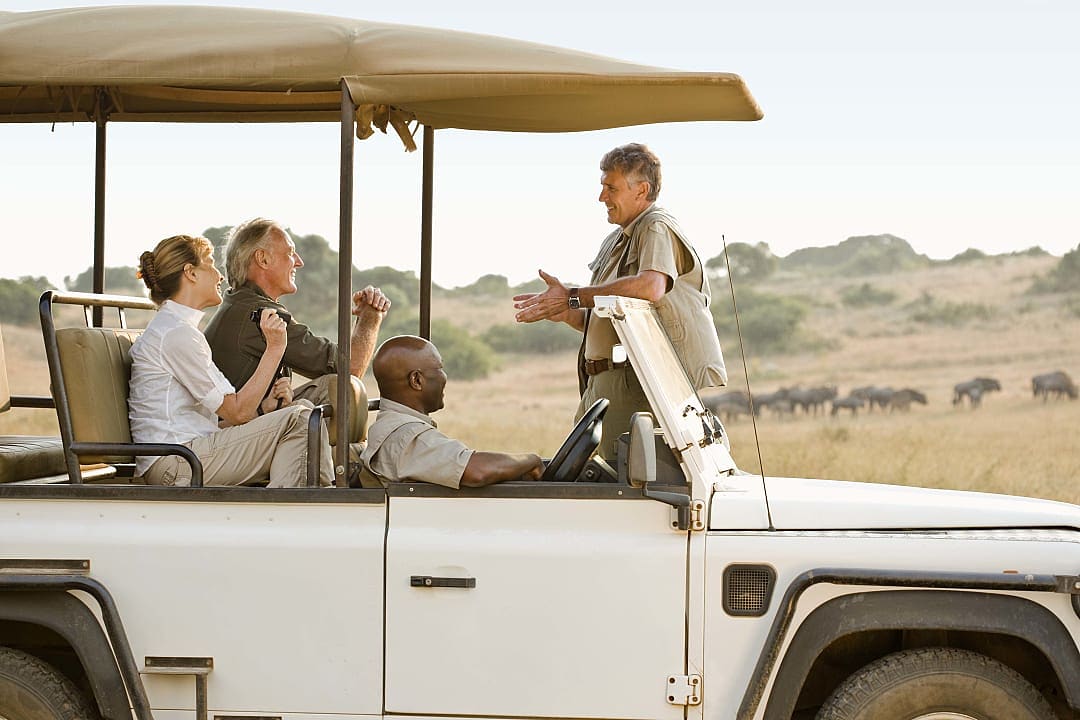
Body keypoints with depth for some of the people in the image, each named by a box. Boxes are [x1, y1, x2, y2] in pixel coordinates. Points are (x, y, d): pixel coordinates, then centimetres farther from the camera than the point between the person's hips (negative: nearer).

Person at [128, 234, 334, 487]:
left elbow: (224, 418, 15)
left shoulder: (173, 328, 22)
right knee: (298, 419, -14)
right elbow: (237, 412, -12)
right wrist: (274, 348, -8)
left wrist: (265, 406, 0)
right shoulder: (175, 333, -10)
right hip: (175, 464, -10)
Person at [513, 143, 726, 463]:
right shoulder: (613, 243, 24)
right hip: (606, 385, 9)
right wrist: (564, 313, 5)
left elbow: (651, 287, -27)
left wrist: (573, 297, -19)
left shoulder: (657, 227, -6)